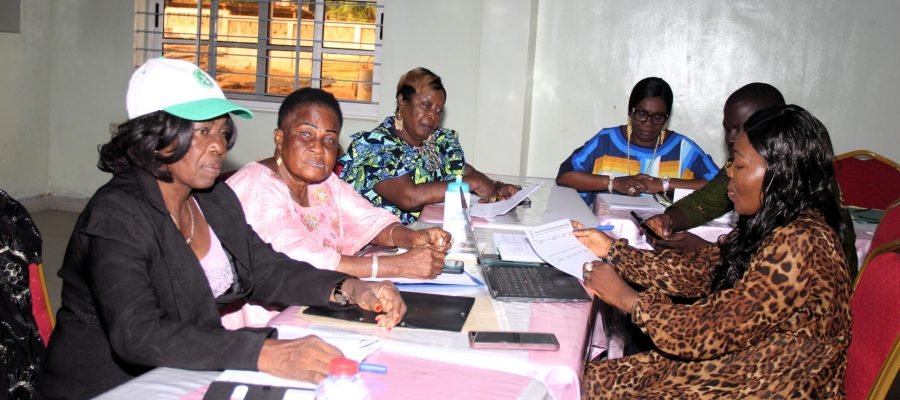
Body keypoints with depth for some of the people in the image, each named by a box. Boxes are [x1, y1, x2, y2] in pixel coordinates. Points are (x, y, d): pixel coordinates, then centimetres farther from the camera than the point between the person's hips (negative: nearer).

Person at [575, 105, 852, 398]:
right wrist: (613, 250, 7)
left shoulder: (798, 245, -26)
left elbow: (712, 332, -24)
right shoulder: (771, 225, 2)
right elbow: (696, 270, 9)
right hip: (736, 365, 8)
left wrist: (627, 299, -15)